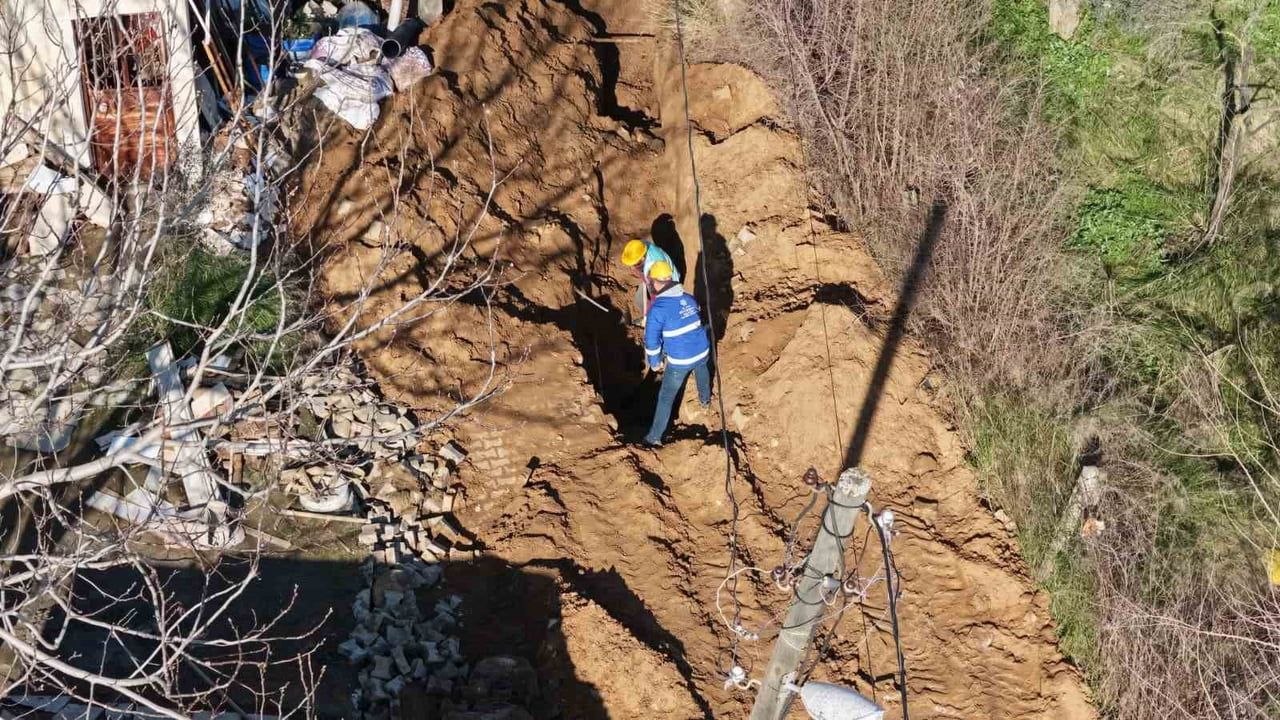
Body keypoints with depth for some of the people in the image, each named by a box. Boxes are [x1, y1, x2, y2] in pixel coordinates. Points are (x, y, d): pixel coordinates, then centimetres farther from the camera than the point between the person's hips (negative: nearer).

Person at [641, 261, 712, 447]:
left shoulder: (658, 308, -20)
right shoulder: (689, 298, -1)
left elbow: (651, 340, -17)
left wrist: (654, 361, 0)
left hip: (679, 361, -5)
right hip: (703, 352, 5)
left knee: (666, 397, 11)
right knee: (702, 370, 41)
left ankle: (655, 437, 17)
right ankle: (705, 399, 64)